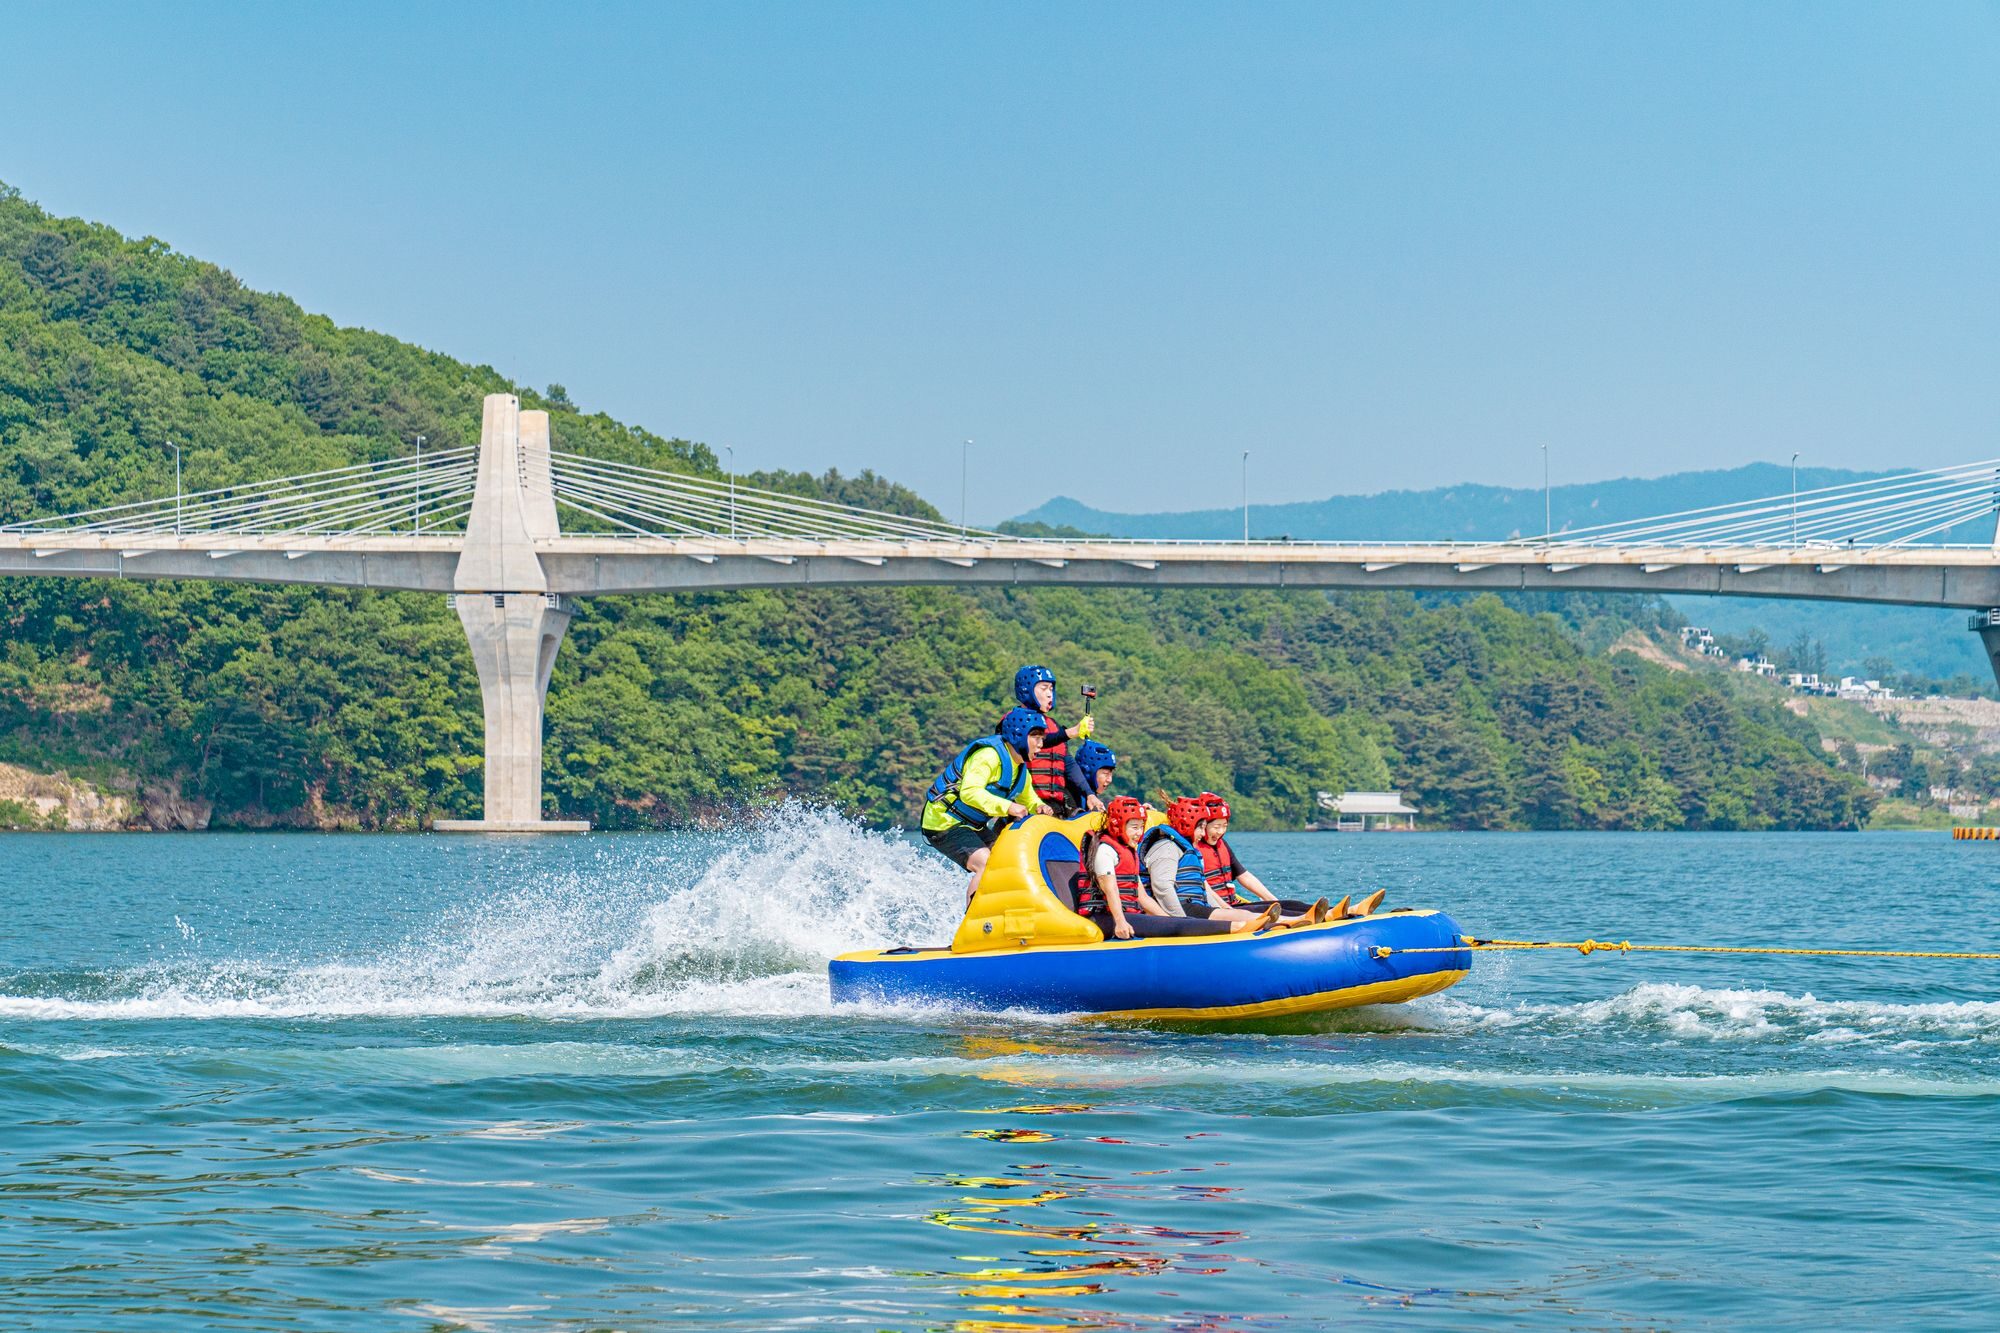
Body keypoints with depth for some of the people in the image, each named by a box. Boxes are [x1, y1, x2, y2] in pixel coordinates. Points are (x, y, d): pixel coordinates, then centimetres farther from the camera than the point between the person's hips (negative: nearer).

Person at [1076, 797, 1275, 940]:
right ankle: (1237, 928, -35)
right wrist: (1120, 922, -31)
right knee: (1174, 925, -22)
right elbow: (1109, 888, -19)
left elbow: (1141, 895, 22)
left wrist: (1167, 918, 12)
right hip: (1103, 918, -10)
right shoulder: (1105, 849, -5)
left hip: (1129, 915, 10)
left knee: (1186, 922, -8)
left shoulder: (1129, 852, 25)